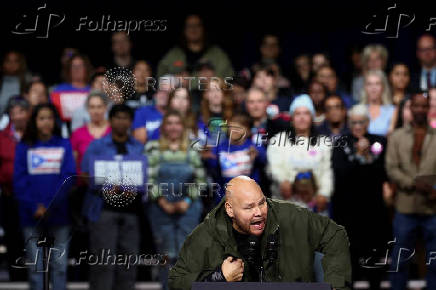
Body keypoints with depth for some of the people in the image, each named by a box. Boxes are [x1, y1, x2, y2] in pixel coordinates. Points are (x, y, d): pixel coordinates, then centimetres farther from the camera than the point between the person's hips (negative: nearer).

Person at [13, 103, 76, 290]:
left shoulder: (64, 145, 8)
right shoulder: (24, 147, 8)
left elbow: (69, 177, -1)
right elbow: (19, 180, 2)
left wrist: (51, 206, -12)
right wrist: (35, 207, -10)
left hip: (59, 214, 0)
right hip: (32, 217, 0)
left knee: (59, 265, -1)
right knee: (35, 266, -1)